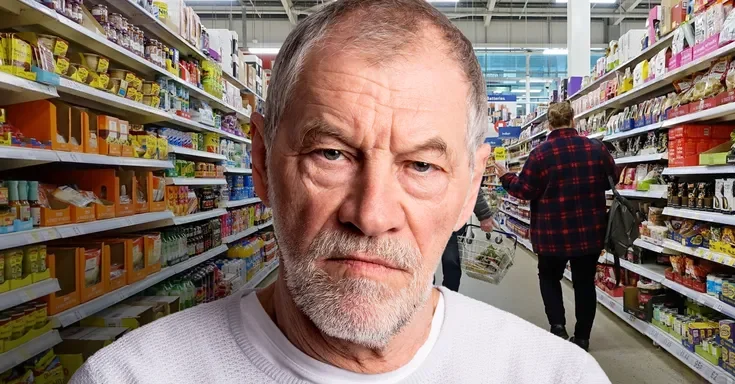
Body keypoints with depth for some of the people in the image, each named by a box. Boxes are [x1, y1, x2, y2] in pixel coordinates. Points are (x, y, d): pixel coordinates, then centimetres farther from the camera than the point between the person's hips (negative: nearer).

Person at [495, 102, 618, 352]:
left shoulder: (540, 153, -13)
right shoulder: (596, 148, -1)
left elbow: (524, 190, -10)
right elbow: (612, 180, 11)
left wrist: (505, 178, 7)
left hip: (553, 233, -3)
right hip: (590, 232, 3)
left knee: (549, 277, 18)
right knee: (584, 282, 13)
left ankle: (557, 324, 2)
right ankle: (582, 337, 20)